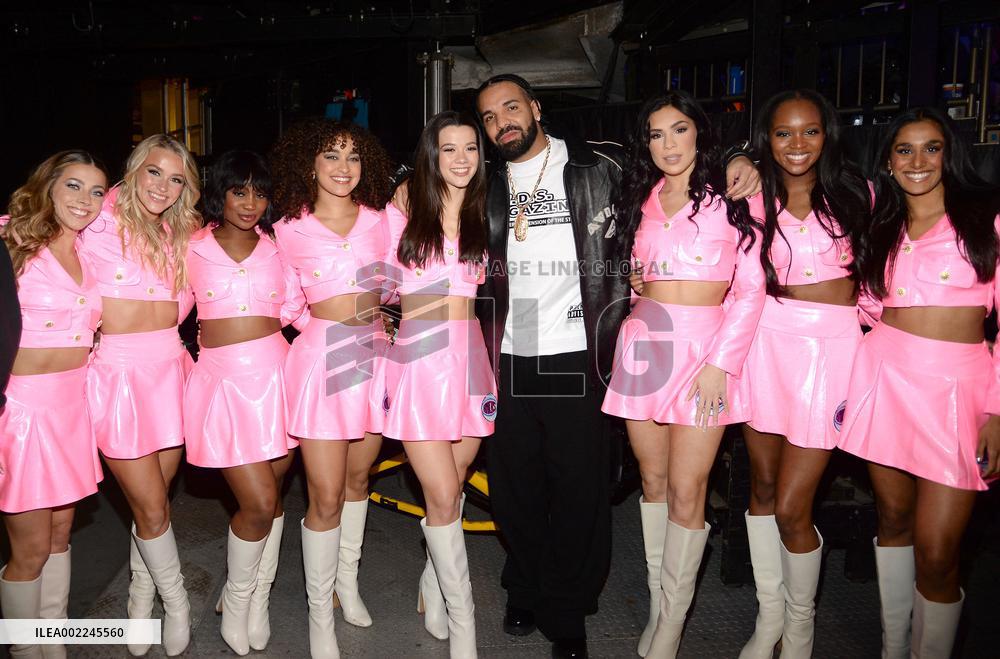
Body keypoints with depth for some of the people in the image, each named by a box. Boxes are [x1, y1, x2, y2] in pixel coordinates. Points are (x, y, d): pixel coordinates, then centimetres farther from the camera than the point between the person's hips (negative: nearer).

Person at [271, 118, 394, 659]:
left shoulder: (381, 217, 7)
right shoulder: (289, 229, 2)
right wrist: (319, 323, 3)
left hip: (373, 352, 3)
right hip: (320, 355, -3)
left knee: (358, 477, 17)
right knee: (326, 497, -2)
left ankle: (347, 581, 38)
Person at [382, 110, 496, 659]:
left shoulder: (483, 218, 13)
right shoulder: (401, 213, 6)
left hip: (468, 357, 3)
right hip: (417, 360, -2)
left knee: (449, 491, 9)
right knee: (443, 498, -6)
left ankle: (433, 586, 34)